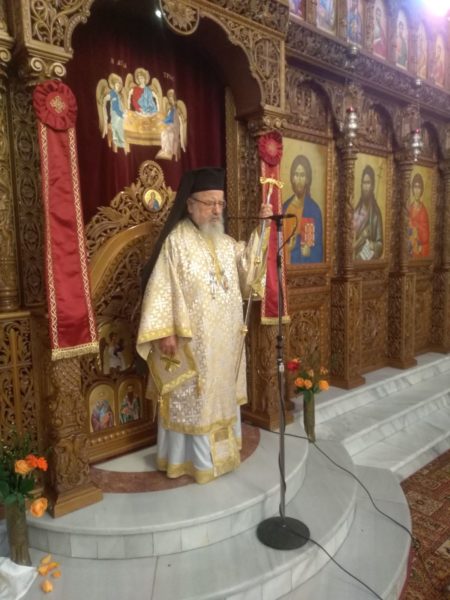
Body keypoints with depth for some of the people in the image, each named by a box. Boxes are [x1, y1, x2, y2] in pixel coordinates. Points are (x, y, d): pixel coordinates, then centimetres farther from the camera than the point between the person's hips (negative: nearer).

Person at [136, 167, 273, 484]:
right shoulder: (176, 241, -13)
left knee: (222, 394, 18)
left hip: (225, 339, 7)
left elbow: (249, 269, 9)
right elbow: (161, 289, -16)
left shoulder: (226, 242, 10)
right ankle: (194, 458, 23)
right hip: (192, 341, -7)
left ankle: (220, 448, 37)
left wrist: (262, 228, 2)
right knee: (193, 398, 5)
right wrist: (164, 332, -22)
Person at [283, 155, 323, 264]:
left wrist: (308, 250, -20)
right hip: (286, 262, 3)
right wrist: (287, 246, -6)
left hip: (306, 263, -3)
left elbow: (318, 245, -4)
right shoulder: (285, 207, 8)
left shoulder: (314, 209, -3)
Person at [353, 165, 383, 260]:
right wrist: (360, 238, -14)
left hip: (372, 259, -1)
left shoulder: (376, 212, 0)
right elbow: (352, 244, 3)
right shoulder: (356, 211, 2)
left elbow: (380, 243, 3)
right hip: (357, 258, 1)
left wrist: (374, 246, -15)